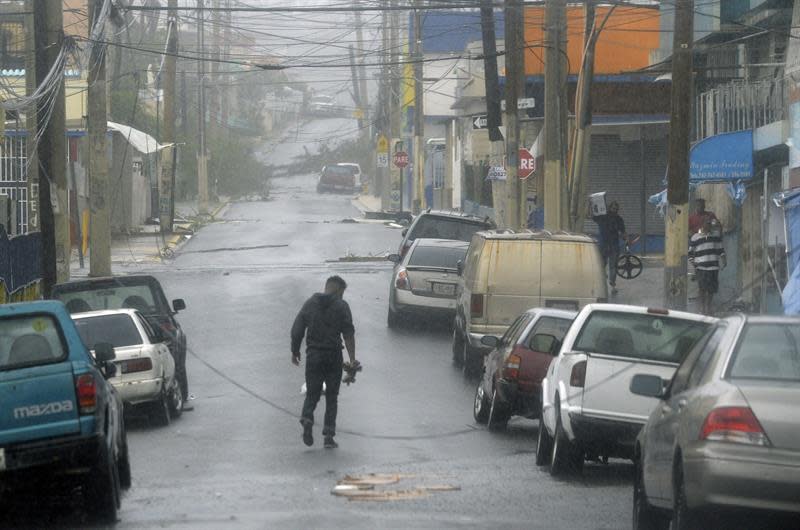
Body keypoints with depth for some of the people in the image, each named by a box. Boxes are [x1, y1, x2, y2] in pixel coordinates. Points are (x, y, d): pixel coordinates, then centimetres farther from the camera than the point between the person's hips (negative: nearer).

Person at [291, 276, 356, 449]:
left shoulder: (310, 303, 5)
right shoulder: (341, 306, -4)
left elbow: (296, 330, 5)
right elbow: (348, 334, -10)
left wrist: (295, 351, 16)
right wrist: (352, 359, -10)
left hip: (313, 356, 2)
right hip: (333, 356, -2)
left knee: (312, 394, 11)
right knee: (332, 397, 7)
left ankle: (307, 418, -19)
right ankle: (329, 436, 1)